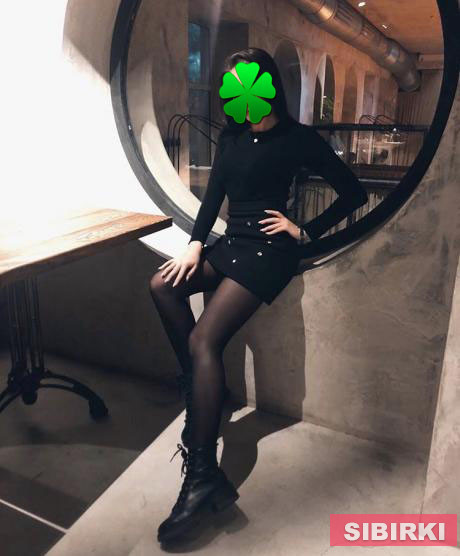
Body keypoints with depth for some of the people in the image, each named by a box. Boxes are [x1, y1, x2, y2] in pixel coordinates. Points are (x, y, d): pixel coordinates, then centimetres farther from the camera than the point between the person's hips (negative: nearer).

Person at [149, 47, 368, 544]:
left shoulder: (298, 137, -4)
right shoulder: (231, 134, 14)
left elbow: (354, 193, -2)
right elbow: (215, 191, 8)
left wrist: (305, 231, -5)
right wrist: (195, 244, -6)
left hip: (268, 248, -7)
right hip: (232, 242, 7)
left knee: (204, 341, -23)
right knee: (163, 284, -13)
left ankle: (202, 476, -20)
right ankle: (201, 386, -3)